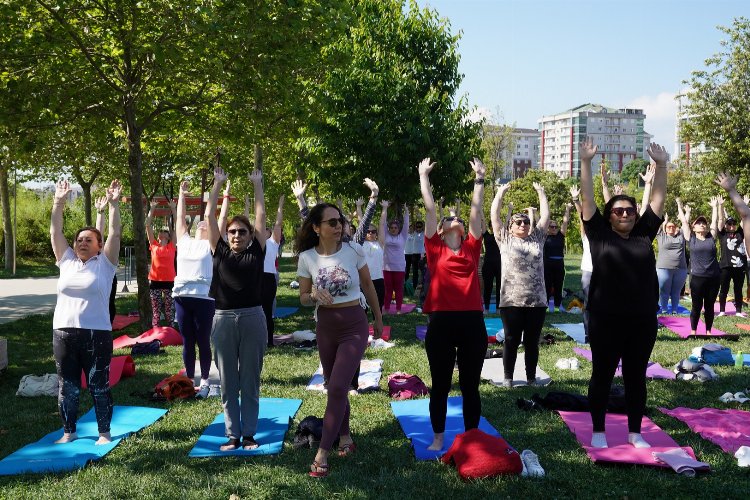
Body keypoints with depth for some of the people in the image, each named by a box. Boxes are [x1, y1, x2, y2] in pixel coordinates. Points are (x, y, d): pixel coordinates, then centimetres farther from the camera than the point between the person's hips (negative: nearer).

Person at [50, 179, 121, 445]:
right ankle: (69, 432, 24)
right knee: (67, 386, 11)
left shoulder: (104, 263, 2)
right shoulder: (66, 261, 11)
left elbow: (114, 233, -5)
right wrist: (58, 203, 2)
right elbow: (55, 232, 8)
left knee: (99, 386, 4)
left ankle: (104, 432, 15)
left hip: (96, 333, -4)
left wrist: (113, 204, -11)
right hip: (64, 332, 4)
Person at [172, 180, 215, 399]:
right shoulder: (184, 242, 16)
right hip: (181, 297, 3)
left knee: (203, 342, 3)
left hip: (204, 298, -3)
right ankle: (189, 380, 18)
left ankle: (204, 381, 12)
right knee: (187, 342, 10)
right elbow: (180, 218, 21)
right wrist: (182, 194, 24)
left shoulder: (211, 245, 7)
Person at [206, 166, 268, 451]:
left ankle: (249, 433, 16)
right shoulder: (220, 252, 7)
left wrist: (257, 184, 7)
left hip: (252, 318, -1)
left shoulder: (256, 252, 5)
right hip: (223, 319, 1)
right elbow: (209, 215, 6)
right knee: (228, 381, 7)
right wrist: (218, 184, 7)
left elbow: (261, 216, 4)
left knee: (250, 380, 7)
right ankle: (232, 435, 16)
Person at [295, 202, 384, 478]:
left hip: (354, 325, -3)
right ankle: (345, 438, 35)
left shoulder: (353, 250, -9)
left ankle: (322, 454, -6)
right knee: (336, 387, 15)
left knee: (337, 388, -12)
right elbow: (303, 298, 4)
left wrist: (378, 319, 13)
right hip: (325, 326, 3)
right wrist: (315, 295, -20)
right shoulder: (306, 258, -5)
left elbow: (368, 286, 5)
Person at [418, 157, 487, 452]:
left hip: (472, 322, 2)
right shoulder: (435, 249, 7)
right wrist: (424, 177, 10)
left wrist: (480, 179, 17)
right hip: (441, 322, -2)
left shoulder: (472, 248, 12)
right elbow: (430, 209, 6)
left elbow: (476, 211, 14)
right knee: (440, 385, 8)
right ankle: (438, 438, 22)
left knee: (470, 385, 11)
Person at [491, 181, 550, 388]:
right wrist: (500, 193, 2)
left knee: (532, 341, 9)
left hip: (537, 300, 2)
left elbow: (545, 216, 13)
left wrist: (541, 193, 14)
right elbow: (494, 216, 2)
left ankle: (531, 377, 19)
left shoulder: (537, 239, 12)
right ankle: (508, 377, 16)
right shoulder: (505, 239, 6)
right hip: (511, 300, -2)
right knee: (512, 340, 4)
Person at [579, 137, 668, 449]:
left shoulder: (644, 234, 7)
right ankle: (598, 431, 20)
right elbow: (587, 198, -5)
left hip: (643, 320, 3)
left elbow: (658, 199, 7)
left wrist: (661, 165, 0)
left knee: (636, 377, 12)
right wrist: (585, 162, -11)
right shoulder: (600, 234, 0)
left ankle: (635, 433, 24)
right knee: (602, 376, 8)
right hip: (606, 320, -3)